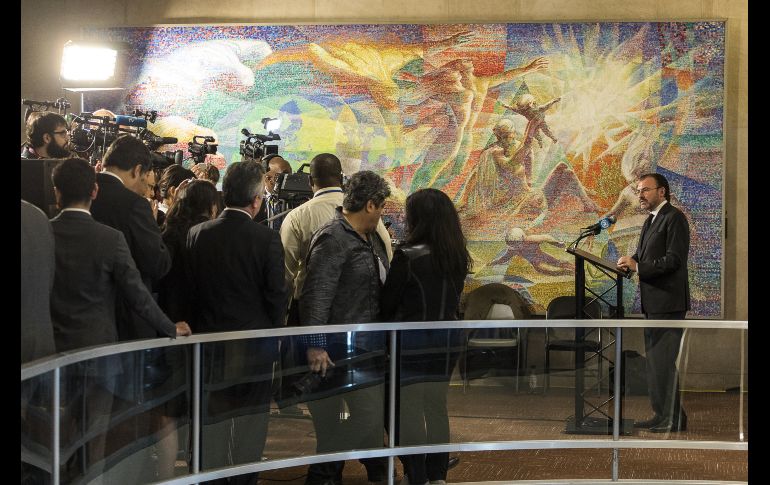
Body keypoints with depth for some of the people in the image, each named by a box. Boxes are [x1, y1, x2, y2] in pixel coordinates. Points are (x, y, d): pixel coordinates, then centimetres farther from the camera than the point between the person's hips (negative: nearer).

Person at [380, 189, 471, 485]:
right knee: (437, 409, 16)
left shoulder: (407, 257, -17)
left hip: (411, 339, -6)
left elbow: (387, 303, -9)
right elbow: (452, 300, 9)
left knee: (409, 412, 3)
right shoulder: (457, 258, 1)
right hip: (446, 338, 6)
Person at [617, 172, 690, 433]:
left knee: (664, 360, -8)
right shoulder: (650, 221, 19)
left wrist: (637, 266, -19)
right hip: (652, 302, 10)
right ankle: (662, 414, 20)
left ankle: (673, 419, -4)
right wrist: (630, 262, -2)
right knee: (655, 360, 13)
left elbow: (674, 259, -19)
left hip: (667, 302, -10)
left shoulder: (674, 218, -11)